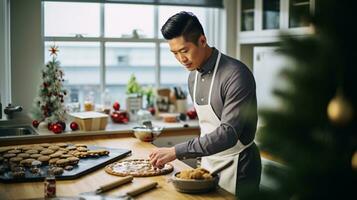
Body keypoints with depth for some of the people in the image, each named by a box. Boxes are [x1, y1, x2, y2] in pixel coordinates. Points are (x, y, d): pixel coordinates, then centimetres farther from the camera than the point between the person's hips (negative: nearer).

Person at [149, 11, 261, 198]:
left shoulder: (236, 75, -22)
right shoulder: (193, 77, 3)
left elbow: (228, 133, -28)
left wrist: (177, 152, -29)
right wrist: (203, 160, 11)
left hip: (237, 166, -7)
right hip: (208, 162, 7)